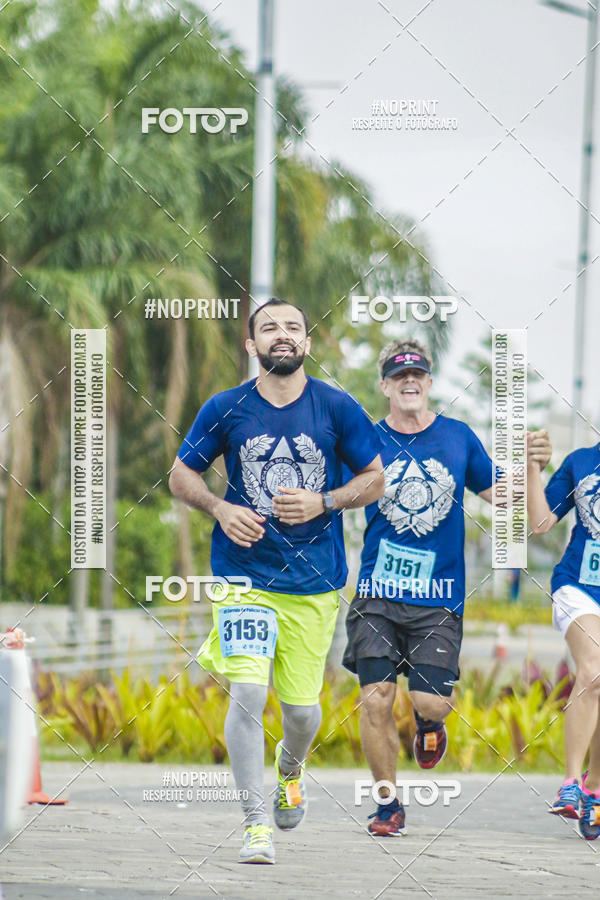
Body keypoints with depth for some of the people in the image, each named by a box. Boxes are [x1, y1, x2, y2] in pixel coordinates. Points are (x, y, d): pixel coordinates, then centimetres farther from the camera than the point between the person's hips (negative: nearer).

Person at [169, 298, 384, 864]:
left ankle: (290, 768, 42)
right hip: (245, 574, -1)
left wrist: (324, 502, -10)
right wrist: (221, 508, -9)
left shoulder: (338, 409, -1)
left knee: (302, 707, 6)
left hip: (315, 579, 1)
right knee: (247, 691, -17)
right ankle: (256, 823, -11)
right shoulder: (225, 409, 0)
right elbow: (181, 475, 10)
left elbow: (375, 478, 7)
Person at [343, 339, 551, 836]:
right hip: (378, 594, 0)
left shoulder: (459, 437, 6)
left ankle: (428, 724, 30)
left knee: (432, 702, -9)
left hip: (439, 597, 0)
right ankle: (388, 804, 10)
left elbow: (501, 496, 14)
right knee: (376, 700, -7)